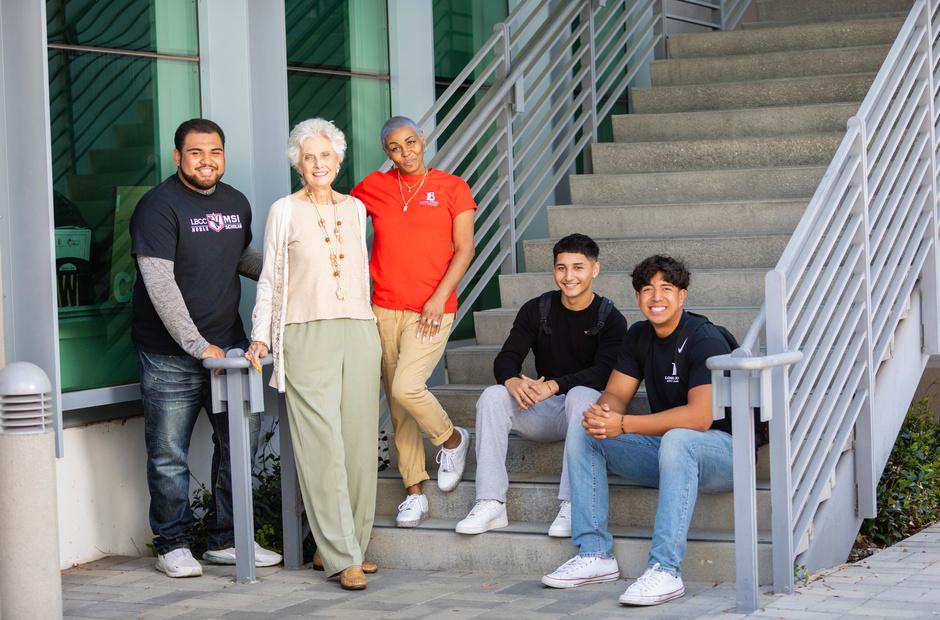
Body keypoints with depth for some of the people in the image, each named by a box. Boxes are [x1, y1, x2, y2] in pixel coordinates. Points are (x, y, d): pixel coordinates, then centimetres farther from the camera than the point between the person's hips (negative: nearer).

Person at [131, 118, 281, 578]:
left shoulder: (236, 203, 9)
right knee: (169, 454, 1)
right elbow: (160, 285, -17)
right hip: (170, 354, -6)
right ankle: (173, 545, 15)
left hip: (227, 344, 6)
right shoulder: (159, 207, -12)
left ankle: (227, 540, 20)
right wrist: (198, 346, -20)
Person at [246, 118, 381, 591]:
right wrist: (262, 336, -1)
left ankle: (341, 546, 11)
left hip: (359, 332, 4)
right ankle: (342, 557, -8)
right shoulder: (285, 211, 3)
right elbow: (270, 278, 5)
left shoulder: (355, 209, 13)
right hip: (306, 335, -4)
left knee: (360, 442, 1)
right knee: (323, 446, -9)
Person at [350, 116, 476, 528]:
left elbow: (464, 249, -2)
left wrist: (440, 297, -11)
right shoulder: (373, 188, 8)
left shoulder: (451, 188, 1)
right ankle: (415, 493, 13)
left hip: (432, 310, -4)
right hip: (385, 308, 4)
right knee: (398, 407, 4)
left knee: (407, 388, -20)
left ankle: (452, 439, 9)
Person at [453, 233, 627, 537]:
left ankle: (573, 507, -40)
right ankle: (490, 504, -29)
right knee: (493, 396, -23)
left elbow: (603, 372, -19)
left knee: (581, 394, -38)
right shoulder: (536, 310, 5)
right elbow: (506, 359, -3)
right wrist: (513, 381, -29)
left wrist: (553, 386, -33)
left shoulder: (610, 318, -5)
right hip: (543, 411, 4)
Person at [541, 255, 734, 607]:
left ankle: (665, 571, -42)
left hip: (721, 450, -8)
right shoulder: (639, 337, 6)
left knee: (676, 439, -40)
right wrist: (600, 414, -24)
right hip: (662, 450, 8)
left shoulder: (705, 340, -18)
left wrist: (623, 425, -35)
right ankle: (595, 555, -9)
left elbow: (700, 416, -29)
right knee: (582, 430, -4)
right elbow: (616, 394, 4)